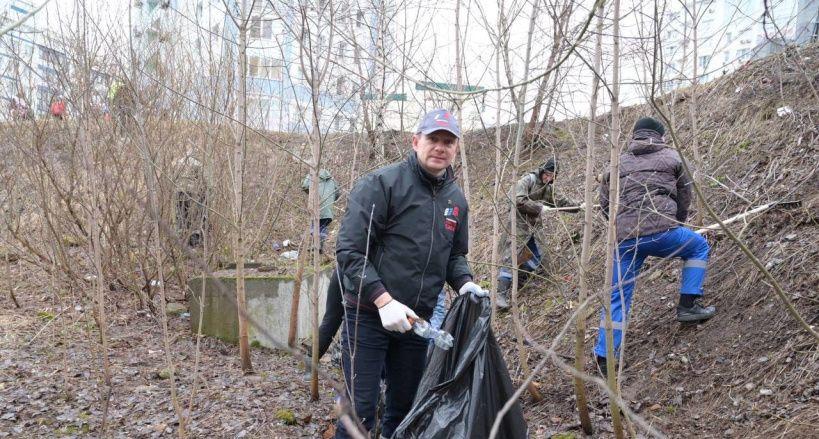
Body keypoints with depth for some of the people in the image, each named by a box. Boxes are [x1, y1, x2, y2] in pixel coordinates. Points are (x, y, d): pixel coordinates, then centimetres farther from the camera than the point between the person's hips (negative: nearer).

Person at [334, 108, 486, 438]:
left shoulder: (456, 199, 8)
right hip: (368, 315, -6)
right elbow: (349, 250, -18)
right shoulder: (381, 184, -13)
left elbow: (454, 255, 19)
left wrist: (464, 283, -2)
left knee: (405, 405, 17)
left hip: (416, 320, 6)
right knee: (361, 408, -2)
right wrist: (384, 301, -25)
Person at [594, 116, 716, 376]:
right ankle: (688, 305, 22)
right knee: (699, 247, 27)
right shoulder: (671, 157, 13)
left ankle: (604, 357, 9)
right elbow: (685, 197, 18)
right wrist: (676, 223, 34)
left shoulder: (617, 163, 19)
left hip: (624, 239, 3)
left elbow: (604, 204, 19)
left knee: (618, 295, 11)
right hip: (661, 230, -3)